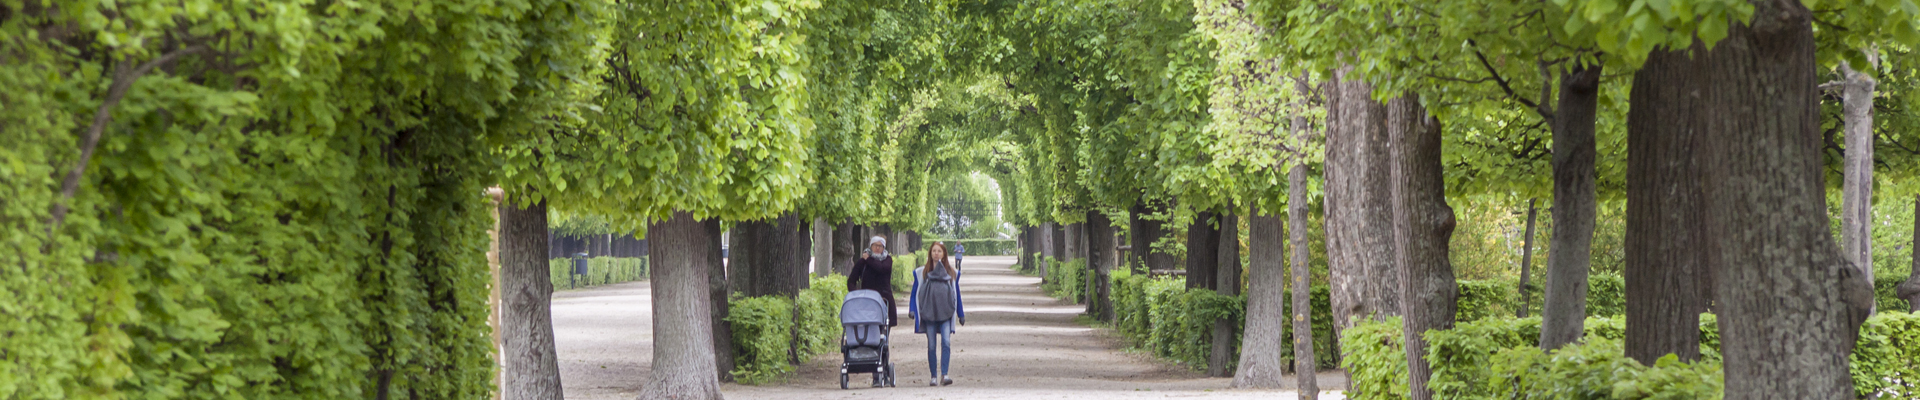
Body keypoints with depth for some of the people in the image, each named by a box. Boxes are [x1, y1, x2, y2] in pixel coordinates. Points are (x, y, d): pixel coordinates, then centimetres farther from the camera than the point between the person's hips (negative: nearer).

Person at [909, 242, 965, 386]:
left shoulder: (952, 272, 11)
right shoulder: (921, 273, 8)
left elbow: (957, 294, 16)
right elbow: (914, 293, 10)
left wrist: (961, 314, 17)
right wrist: (912, 310, -3)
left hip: (946, 313, 0)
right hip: (928, 313, 0)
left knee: (946, 342, -16)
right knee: (931, 345, 0)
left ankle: (944, 375, -19)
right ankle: (933, 377, 7)